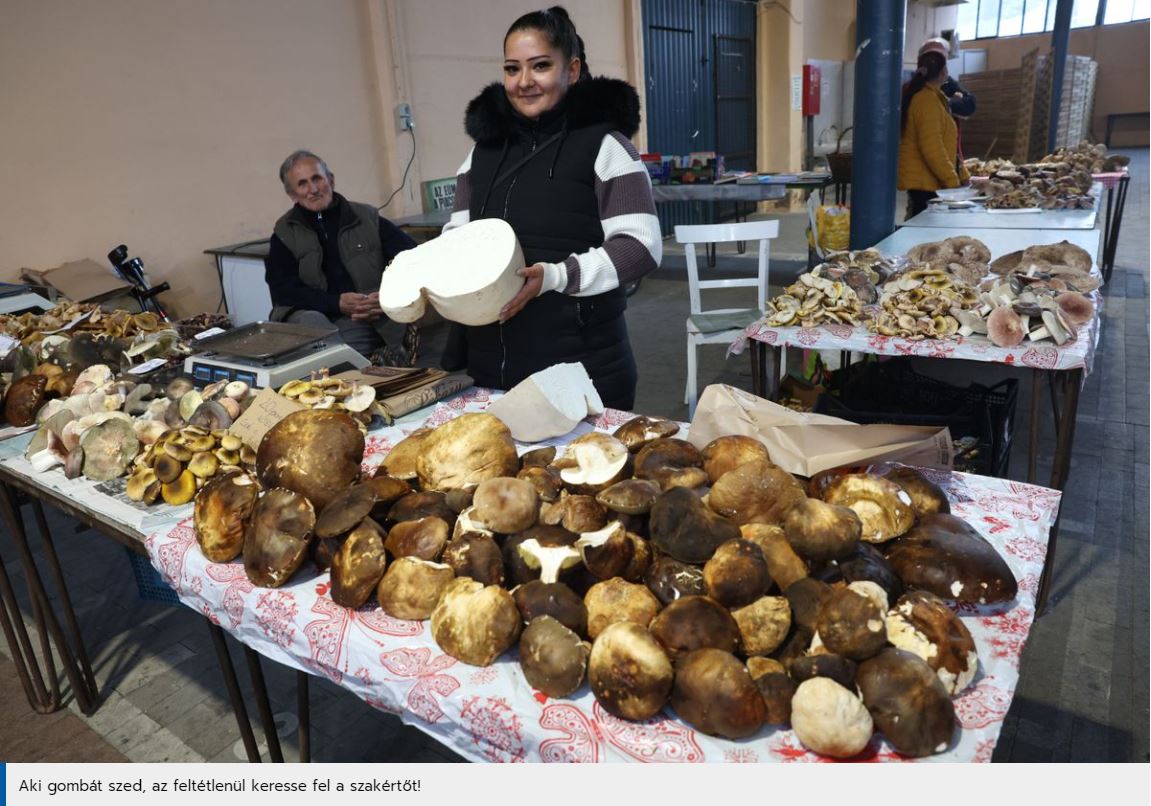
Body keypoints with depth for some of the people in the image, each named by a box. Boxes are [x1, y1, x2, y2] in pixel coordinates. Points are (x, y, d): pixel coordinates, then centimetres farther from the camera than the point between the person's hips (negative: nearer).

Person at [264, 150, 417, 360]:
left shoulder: (367, 218, 13)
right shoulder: (284, 233, 13)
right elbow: (283, 290, 1)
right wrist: (337, 303, -16)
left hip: (370, 317, 0)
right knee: (310, 321, -35)